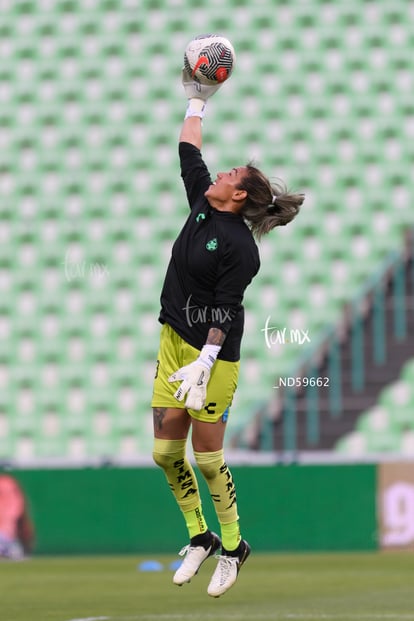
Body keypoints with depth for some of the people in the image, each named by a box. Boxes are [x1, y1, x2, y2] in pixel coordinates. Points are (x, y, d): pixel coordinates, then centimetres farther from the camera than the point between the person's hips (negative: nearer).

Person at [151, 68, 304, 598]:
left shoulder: (240, 246, -16)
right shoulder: (201, 204, 5)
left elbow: (224, 310, -19)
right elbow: (189, 152, 17)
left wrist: (205, 362, -25)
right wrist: (196, 102, 22)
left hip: (212, 353, -8)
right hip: (173, 341, 8)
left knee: (206, 455, -1)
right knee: (166, 451, 6)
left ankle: (232, 546, 15)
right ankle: (199, 538, 20)